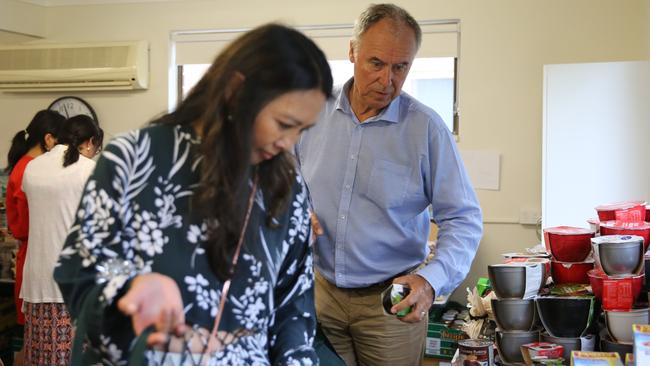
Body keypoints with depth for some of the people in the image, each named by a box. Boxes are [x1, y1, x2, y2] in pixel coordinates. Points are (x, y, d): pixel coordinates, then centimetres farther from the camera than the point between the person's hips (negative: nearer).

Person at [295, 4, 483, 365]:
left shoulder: (427, 128, -12)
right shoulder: (315, 112, -2)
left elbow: (463, 219, -11)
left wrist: (432, 280, -26)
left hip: (393, 300, -2)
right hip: (320, 291, 3)